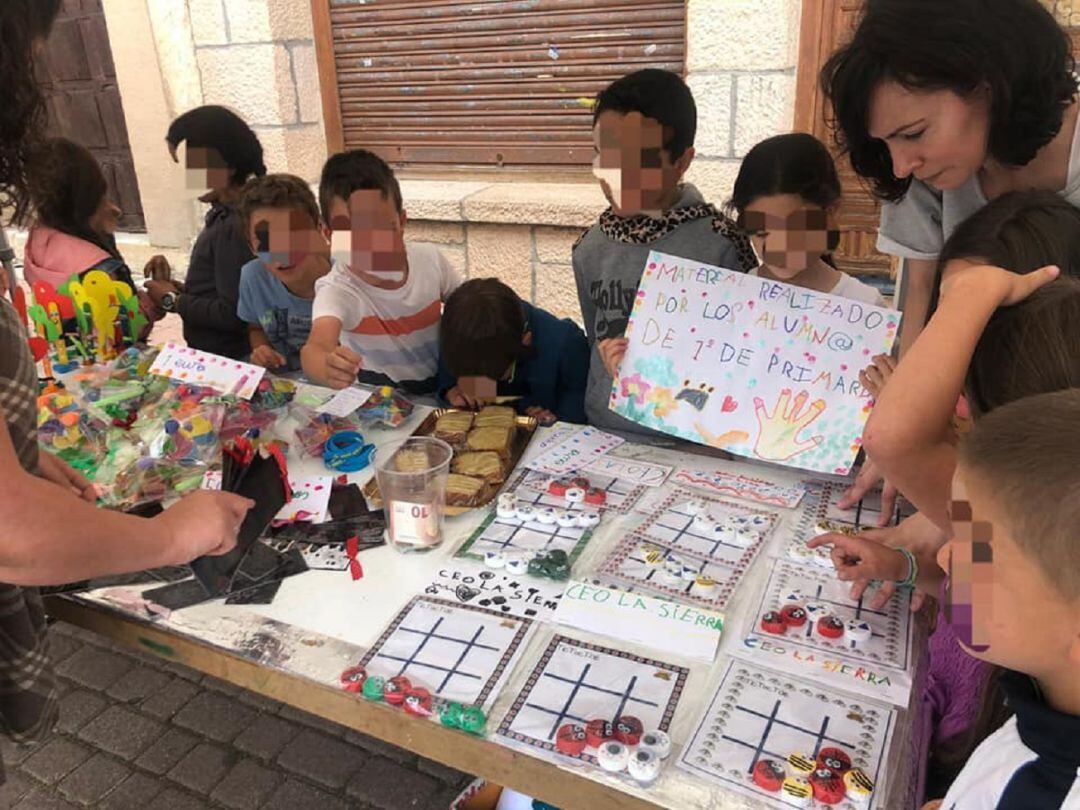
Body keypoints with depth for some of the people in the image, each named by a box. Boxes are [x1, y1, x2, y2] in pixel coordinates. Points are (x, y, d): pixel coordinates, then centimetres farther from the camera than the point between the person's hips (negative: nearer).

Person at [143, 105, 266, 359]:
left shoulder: (235, 227, -21)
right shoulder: (225, 216, 7)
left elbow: (232, 314, -24)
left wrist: (173, 300, -11)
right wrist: (181, 289, 1)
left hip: (227, 361, -8)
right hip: (212, 357, 8)